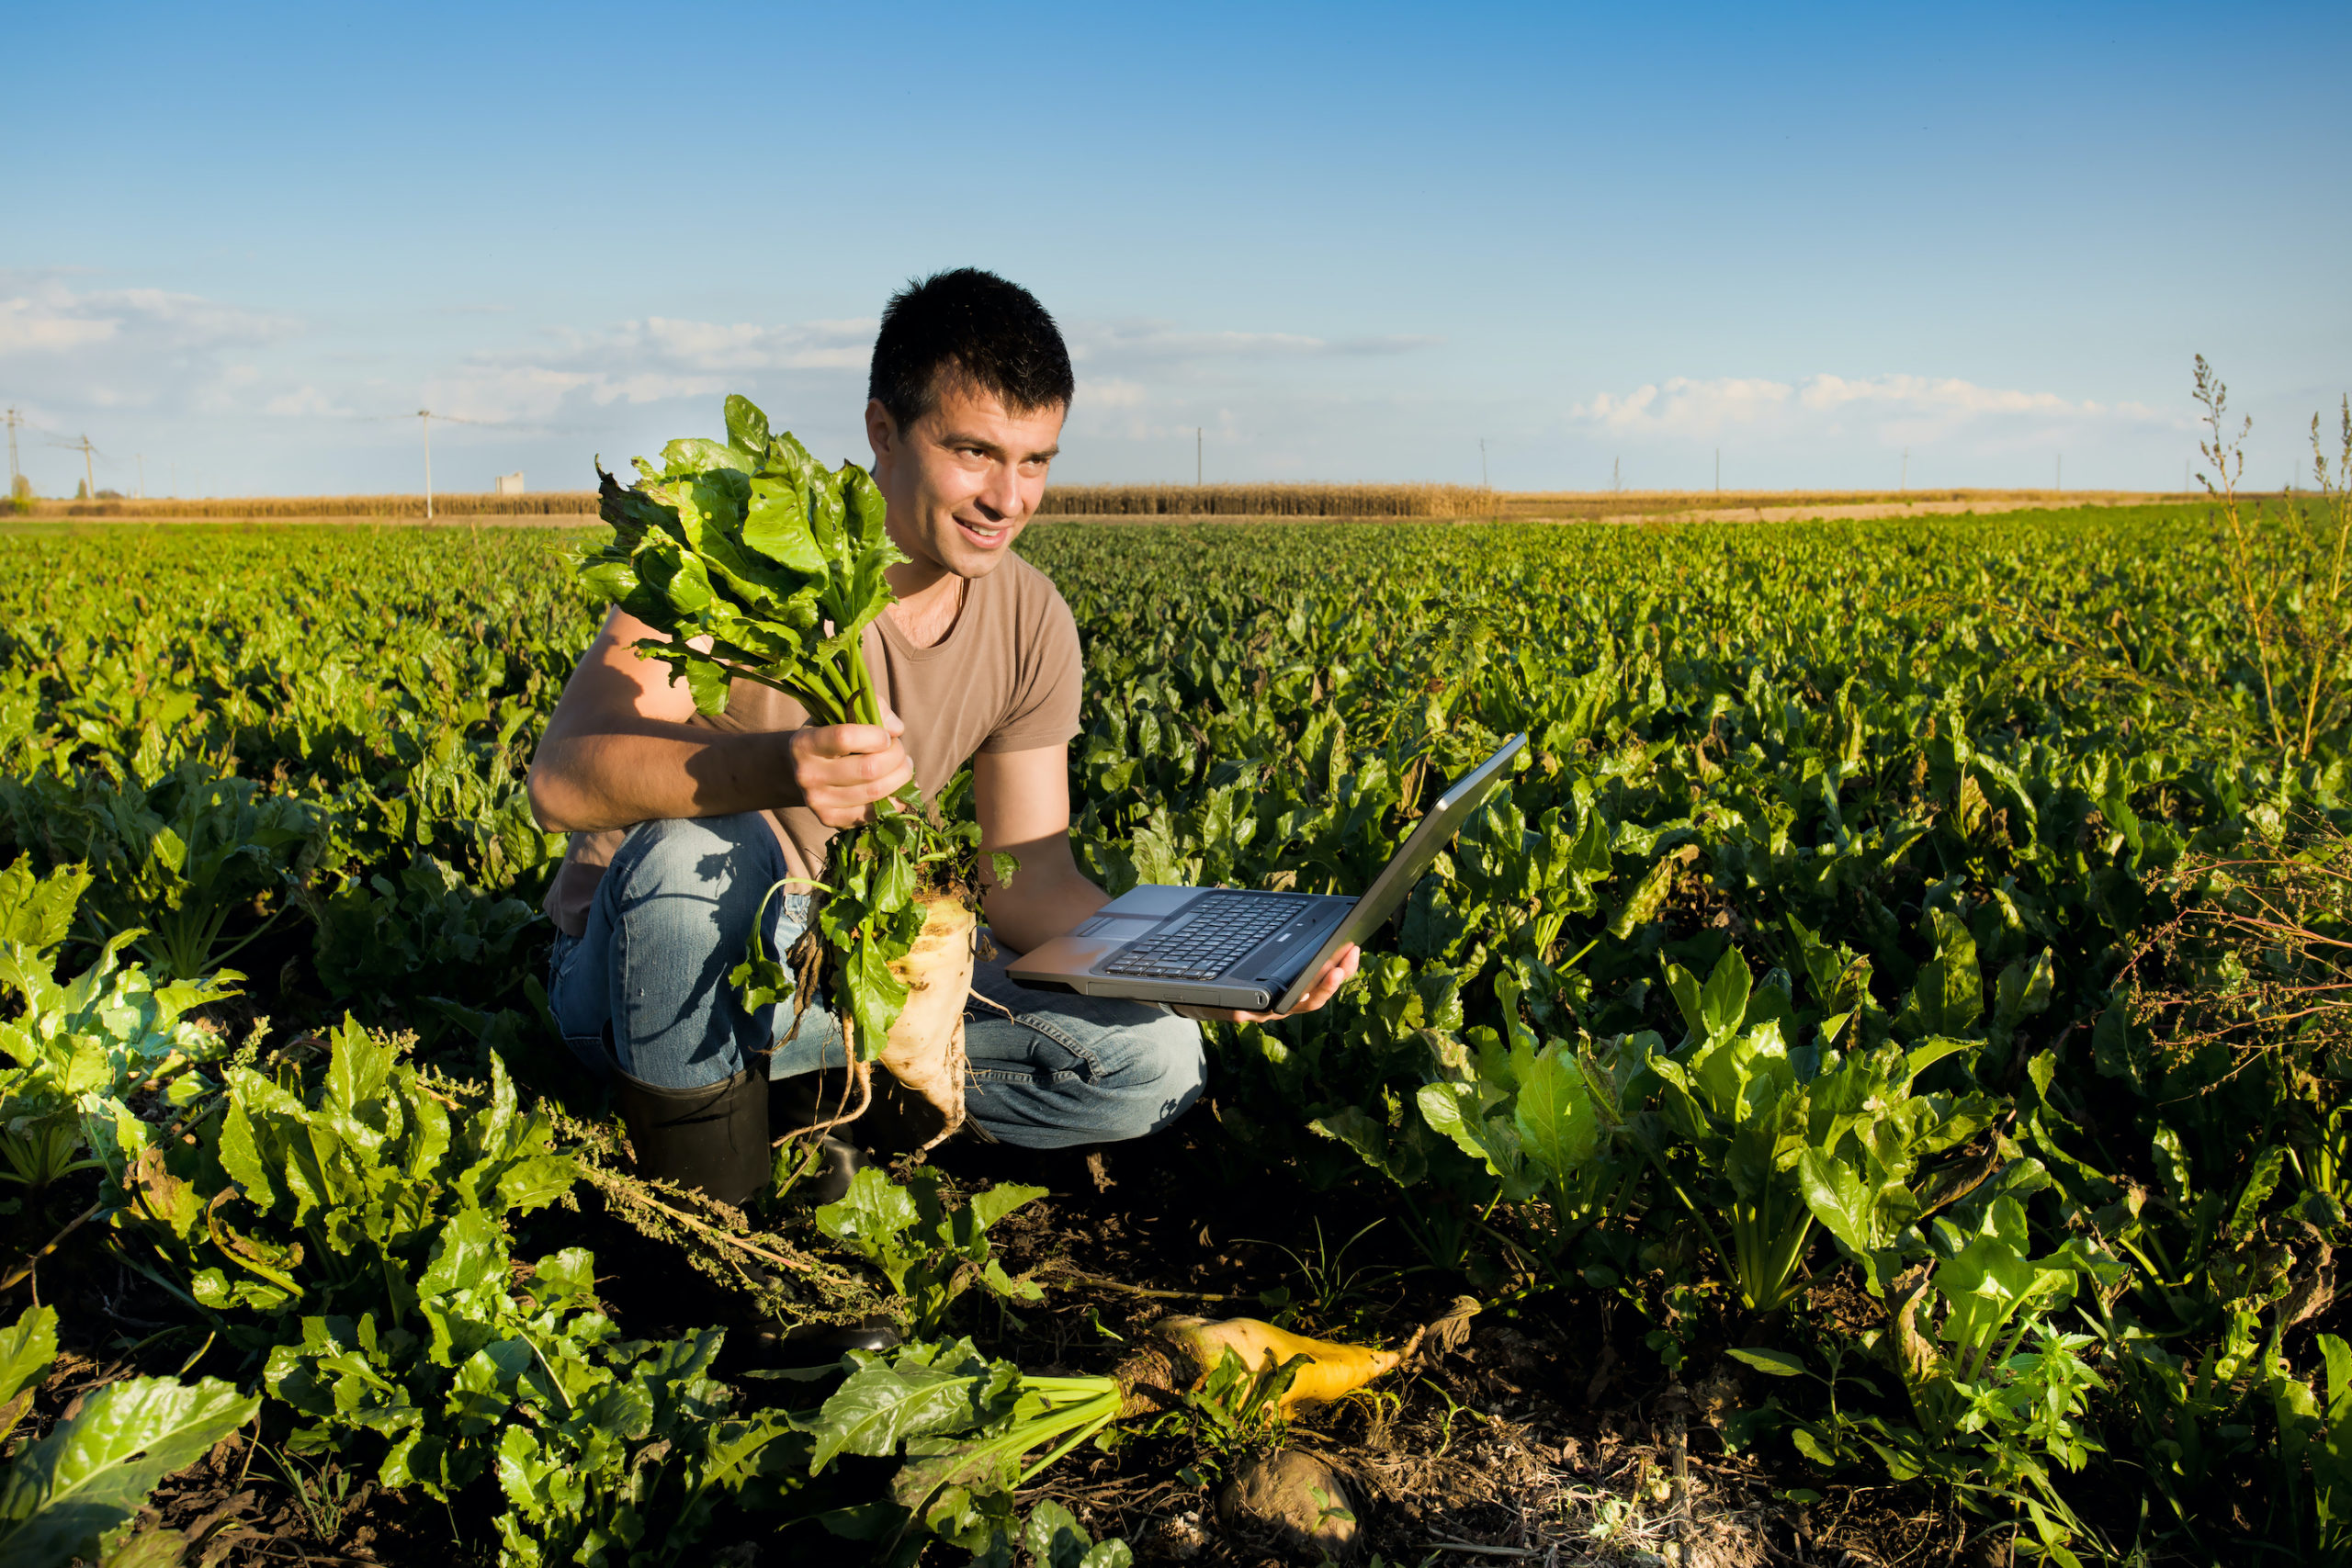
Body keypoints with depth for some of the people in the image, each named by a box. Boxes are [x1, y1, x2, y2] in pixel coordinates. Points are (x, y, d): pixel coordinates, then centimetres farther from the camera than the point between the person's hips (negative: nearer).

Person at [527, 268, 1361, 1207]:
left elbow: (1029, 881, -4)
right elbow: (562, 778, -31)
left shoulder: (1033, 628, -6)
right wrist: (776, 768, -50)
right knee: (706, 846, -39)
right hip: (639, 972, -3)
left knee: (1158, 1061, -12)